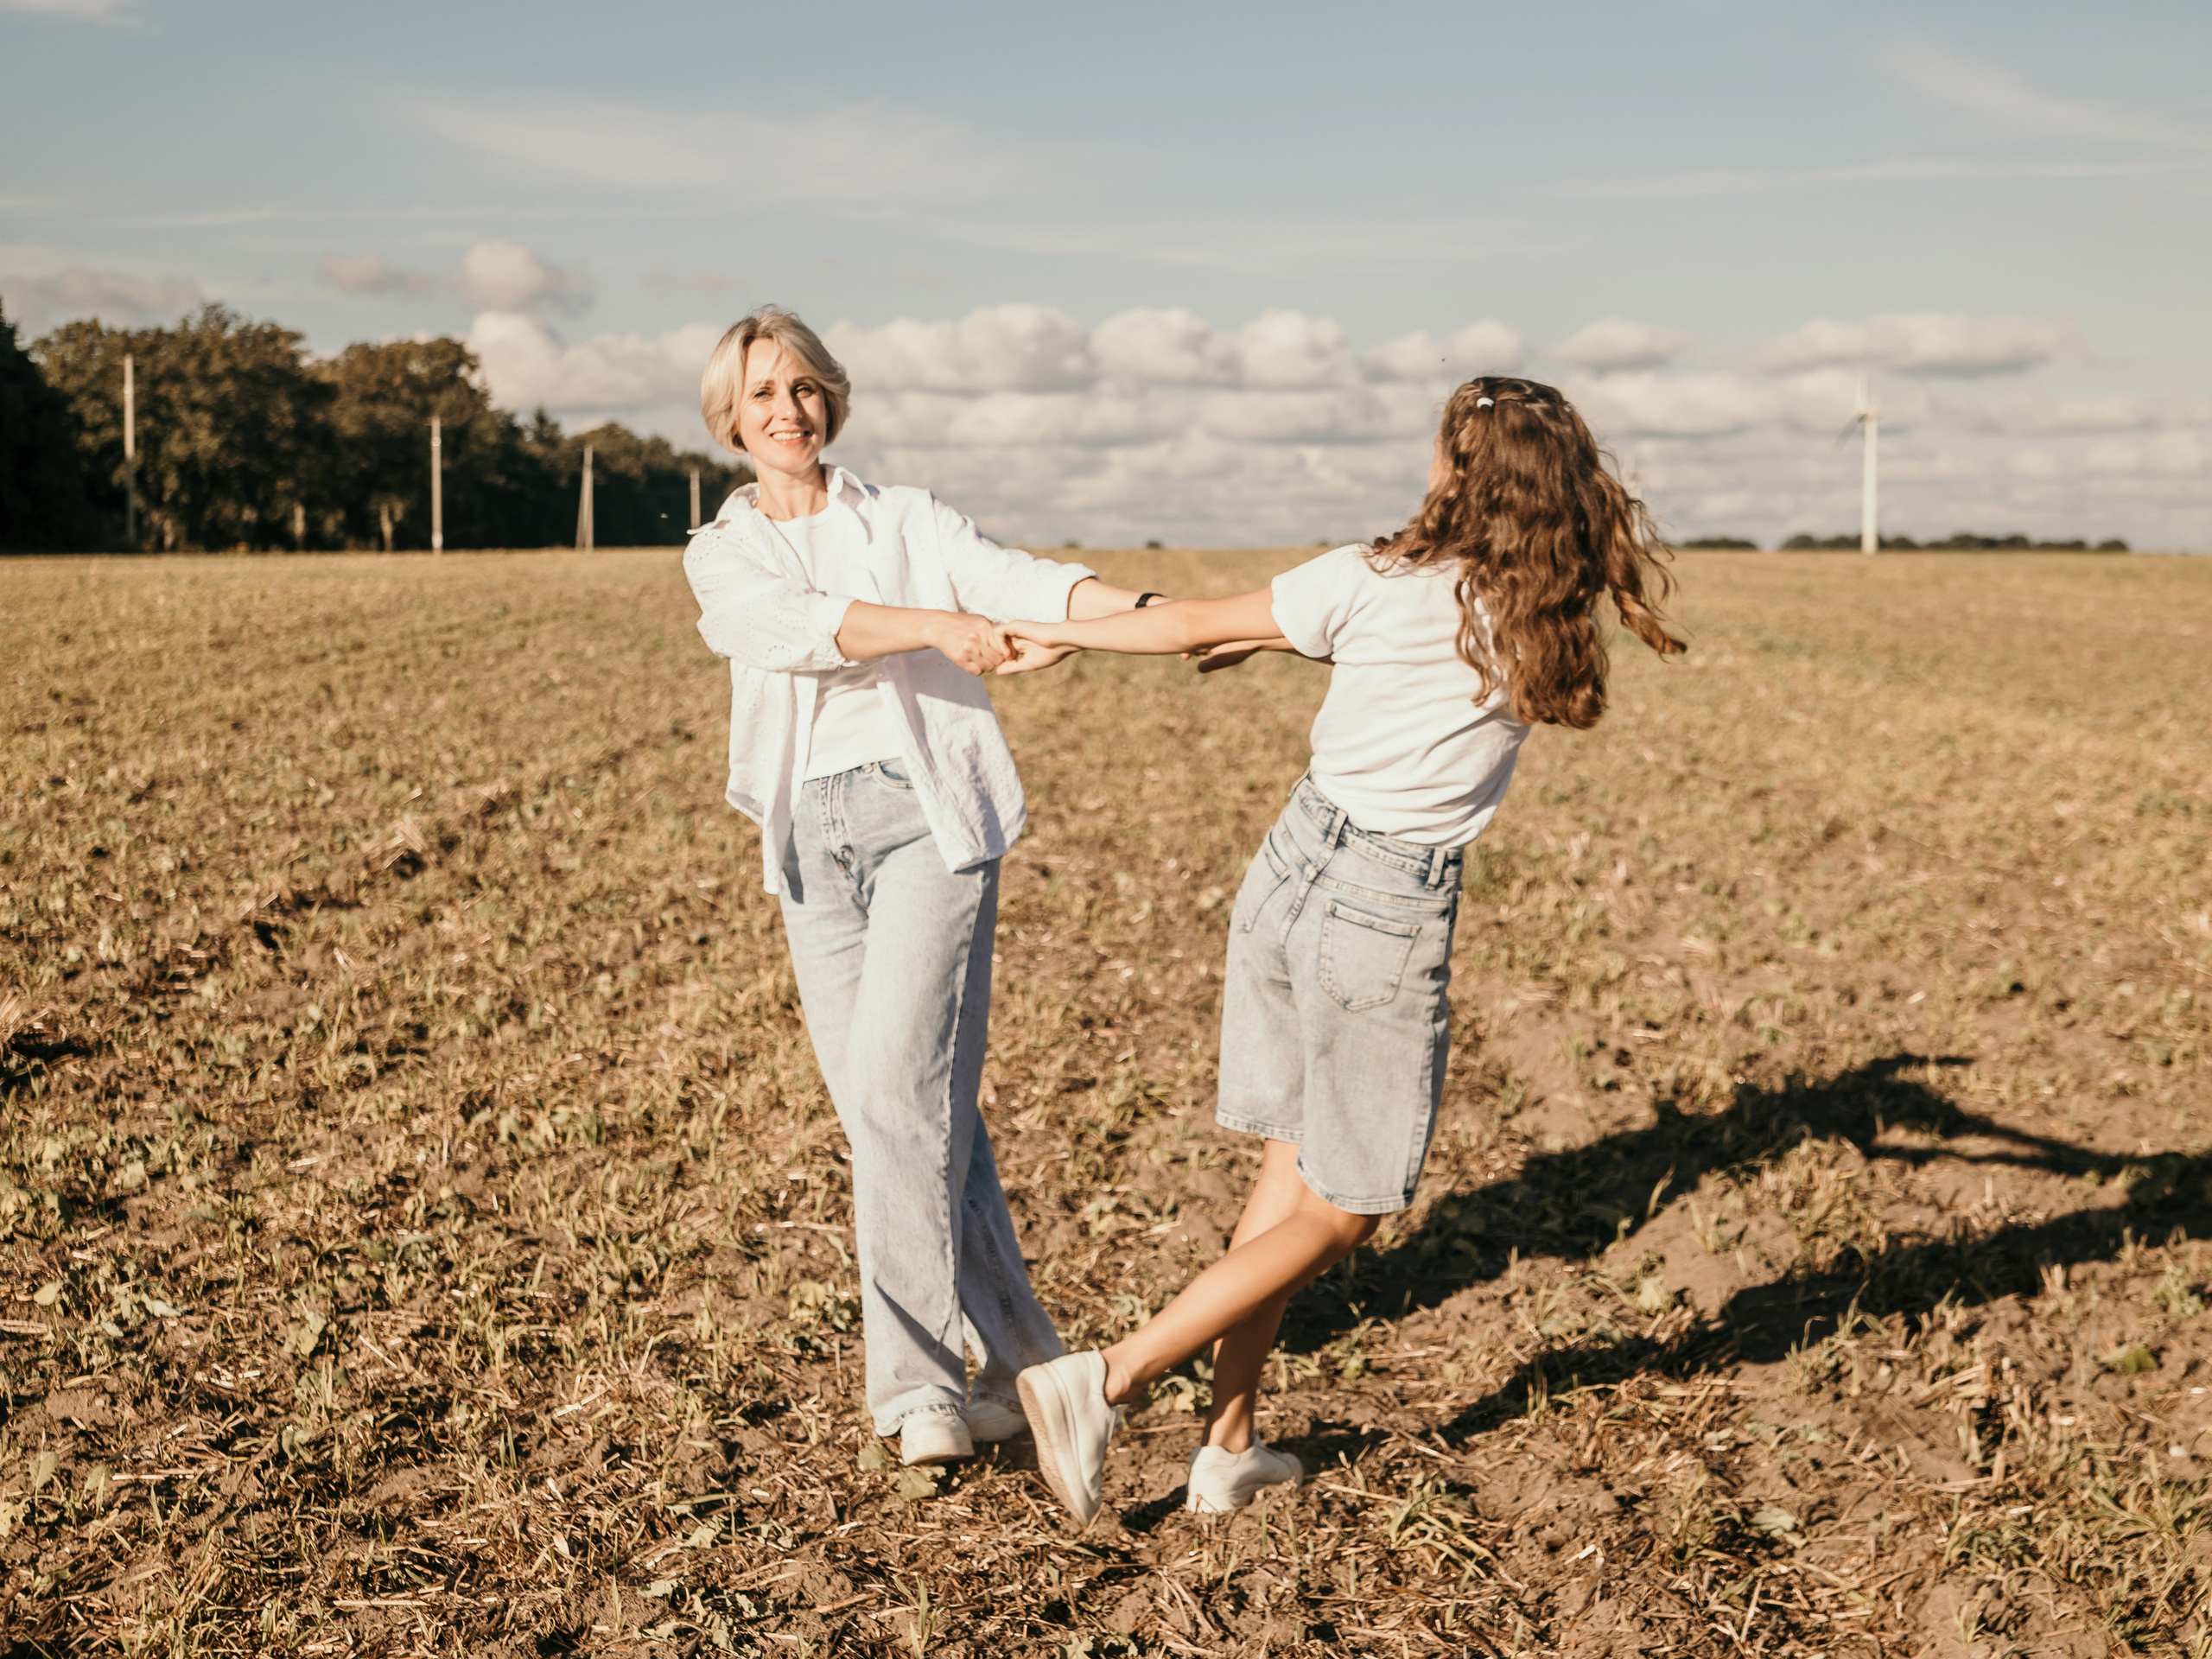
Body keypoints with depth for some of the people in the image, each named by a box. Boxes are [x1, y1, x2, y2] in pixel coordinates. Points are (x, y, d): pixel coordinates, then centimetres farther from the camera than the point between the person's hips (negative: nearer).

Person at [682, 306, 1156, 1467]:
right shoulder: (719, 557, 13)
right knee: (904, 1108, 2)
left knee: (897, 1086, -15)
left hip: (926, 814, -2)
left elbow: (1013, 579, -4)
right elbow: (794, 628, -9)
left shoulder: (908, 522, 13)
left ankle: (924, 1377, -6)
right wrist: (936, 625, -27)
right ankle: (1004, 1356, 14)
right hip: (813, 837, 3)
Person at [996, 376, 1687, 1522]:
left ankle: (1229, 1448, 21)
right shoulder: (1540, 625, -4)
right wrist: (1292, 635, 19)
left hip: (1290, 872, 3)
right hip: (1389, 916, -3)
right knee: (1338, 1212, 10)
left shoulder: (1370, 583, -5)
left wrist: (1065, 636, 16)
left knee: (1291, 1174, 17)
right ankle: (1106, 1379, 0)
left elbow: (1198, 624, 3)